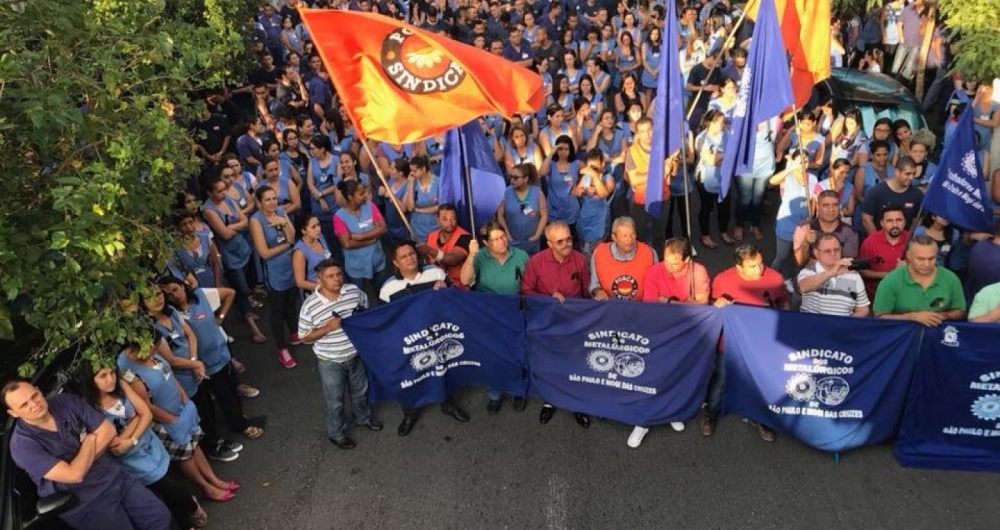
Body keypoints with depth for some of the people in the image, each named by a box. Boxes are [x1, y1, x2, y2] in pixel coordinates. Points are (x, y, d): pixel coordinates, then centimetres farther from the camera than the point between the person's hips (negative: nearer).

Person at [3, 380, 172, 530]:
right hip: (84, 503, -5)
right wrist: (89, 440, -11)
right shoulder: (23, 444, -18)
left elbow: (109, 431, -3)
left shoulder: (67, 401, -3)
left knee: (161, 516, 1)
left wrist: (81, 461, -14)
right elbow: (74, 474, -25)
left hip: (115, 477, 5)